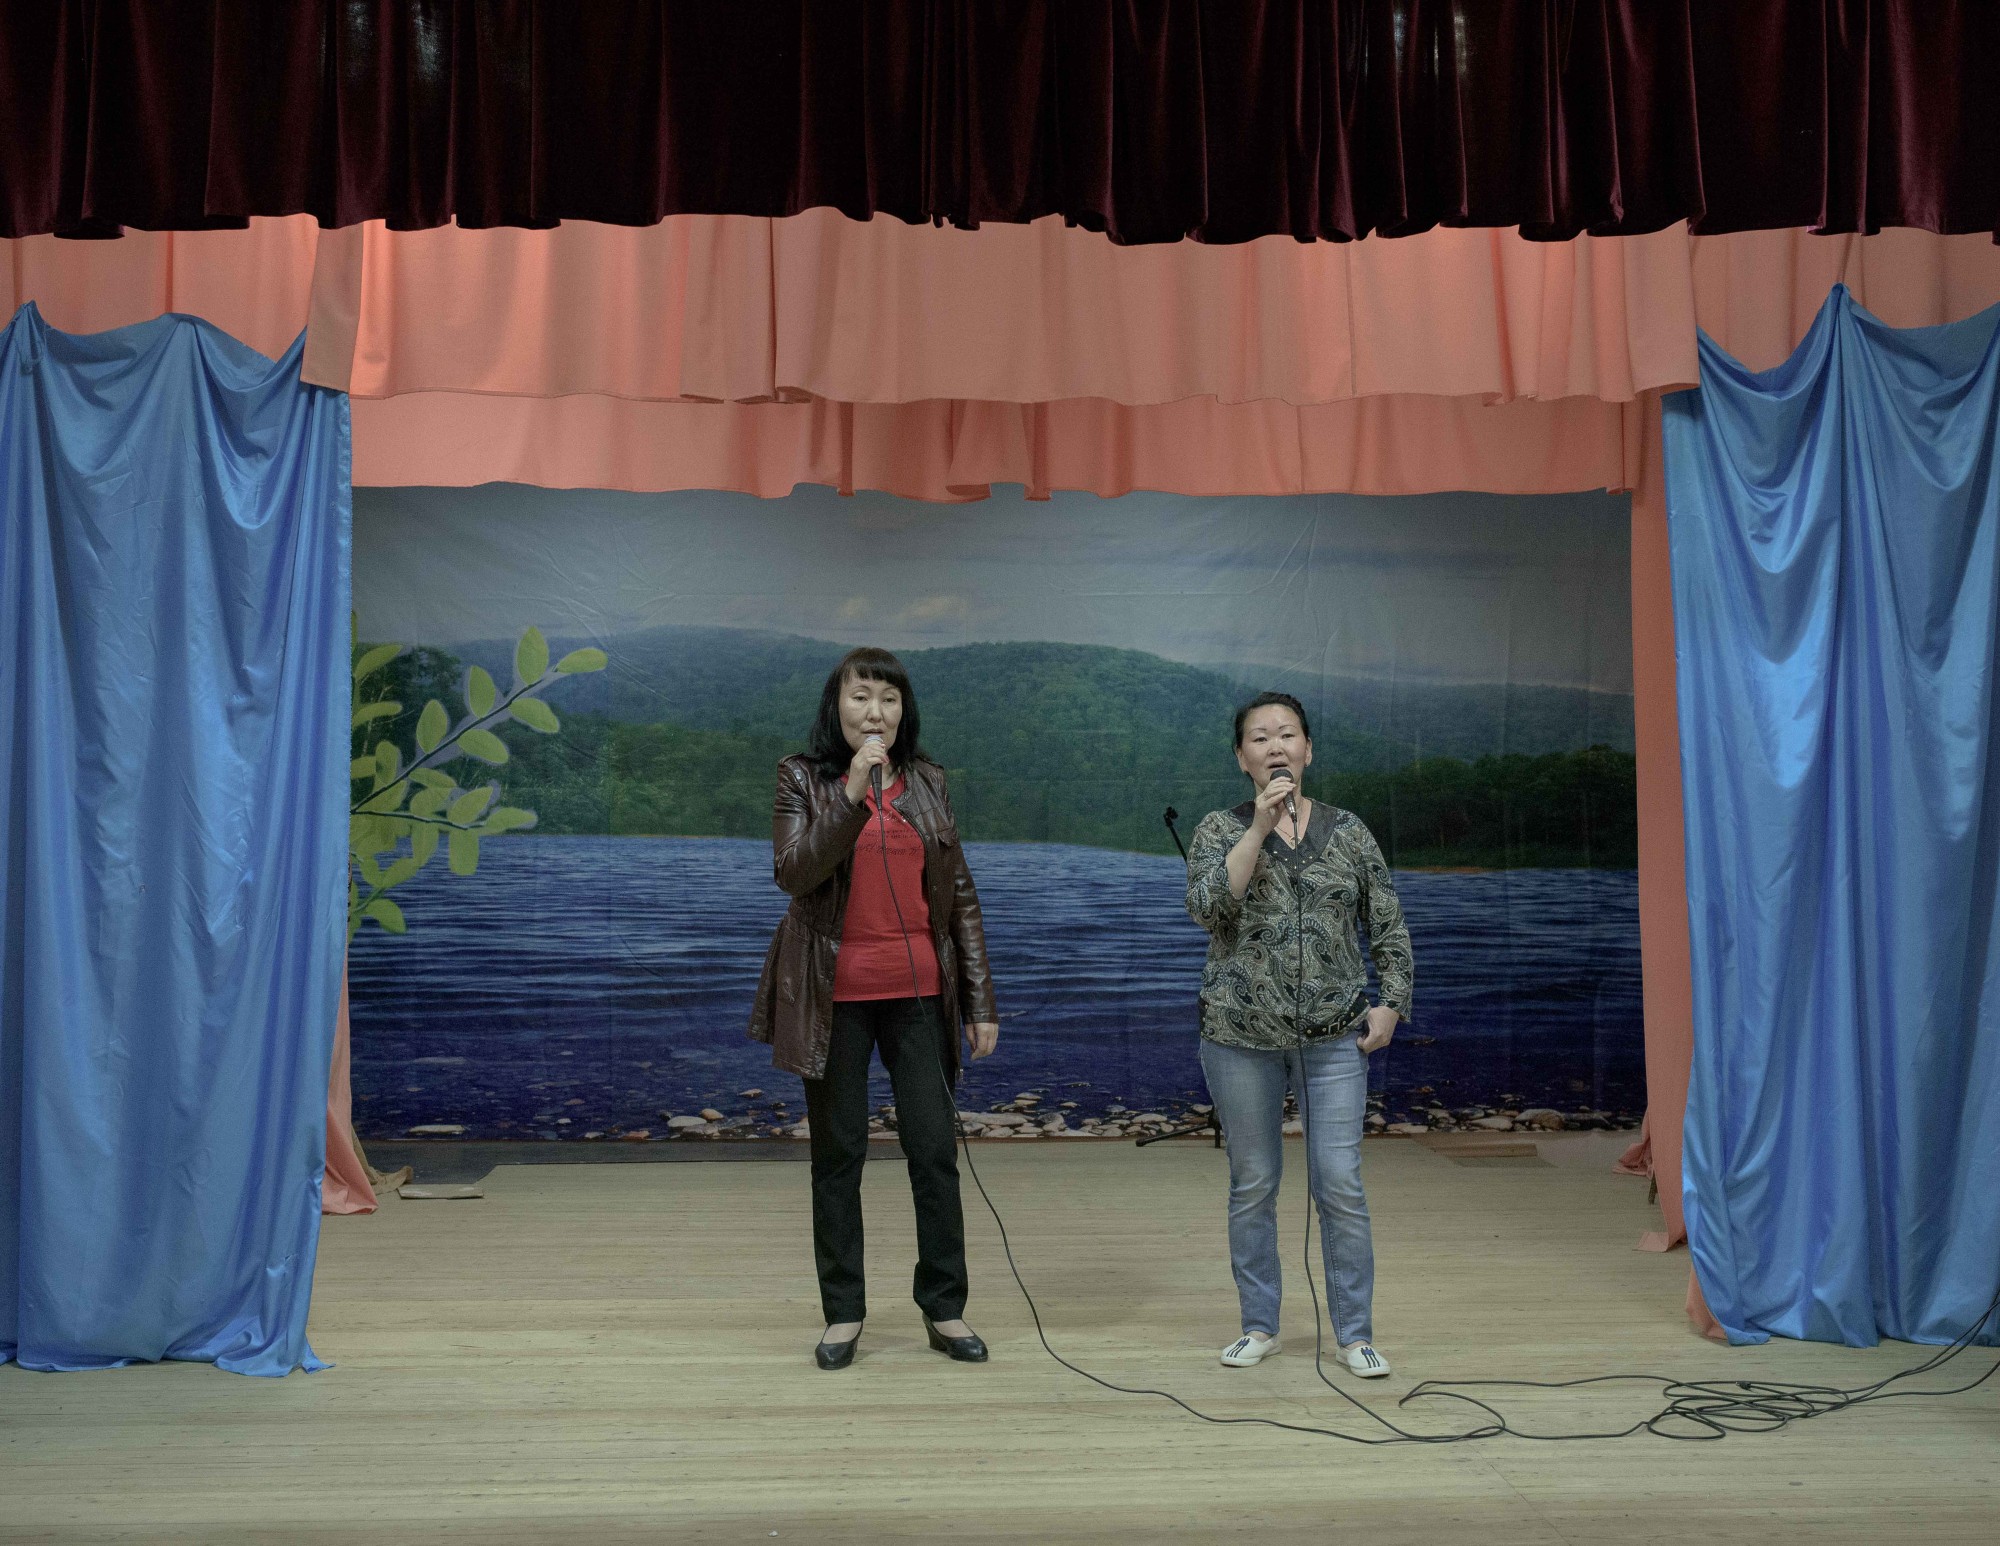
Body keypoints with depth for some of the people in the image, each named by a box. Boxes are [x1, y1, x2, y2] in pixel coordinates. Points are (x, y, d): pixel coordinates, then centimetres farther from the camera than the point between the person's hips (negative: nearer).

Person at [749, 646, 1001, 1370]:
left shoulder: (927, 782, 7)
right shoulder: (803, 779, 0)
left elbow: (961, 895, 9)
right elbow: (792, 872, -15)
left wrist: (980, 1002, 5)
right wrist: (854, 791, -23)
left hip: (918, 991, 2)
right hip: (835, 997, -2)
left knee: (936, 1150, 2)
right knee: (838, 1155, 6)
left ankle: (944, 1309, 15)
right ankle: (843, 1313, 19)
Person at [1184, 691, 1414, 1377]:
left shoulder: (1347, 831, 6)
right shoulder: (1219, 829, 2)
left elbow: (1388, 925, 11)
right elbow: (1209, 906, -17)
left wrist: (1392, 1002, 0)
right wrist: (1260, 827, -19)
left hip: (1335, 1037, 1)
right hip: (1242, 1036, 0)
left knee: (1341, 1186, -1)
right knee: (1252, 1185, 9)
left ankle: (1355, 1334, 12)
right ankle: (1259, 1326, 22)